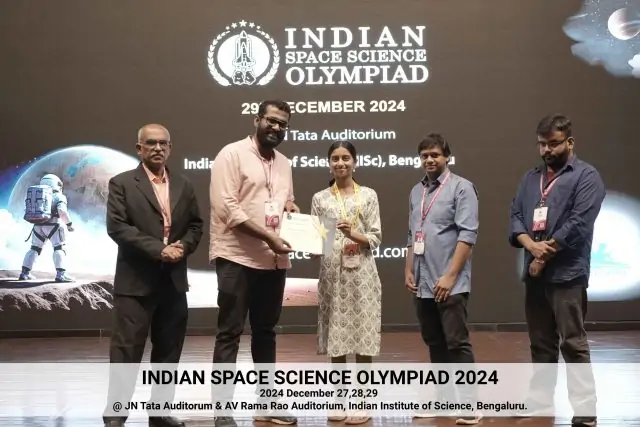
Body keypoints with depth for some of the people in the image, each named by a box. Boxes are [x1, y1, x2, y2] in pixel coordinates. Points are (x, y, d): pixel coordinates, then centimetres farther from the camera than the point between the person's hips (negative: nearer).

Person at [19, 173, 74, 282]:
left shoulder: (37, 196, 17)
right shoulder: (58, 196, -3)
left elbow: (29, 213, 16)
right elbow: (62, 211, -18)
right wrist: (69, 224, -7)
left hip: (38, 226, 6)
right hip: (53, 225, -6)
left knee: (34, 249, 17)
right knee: (60, 249, -4)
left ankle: (25, 273, 15)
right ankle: (60, 274, -17)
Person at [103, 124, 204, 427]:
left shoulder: (184, 186, 13)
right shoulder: (121, 183, -1)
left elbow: (195, 225, 13)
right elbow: (117, 226, -11)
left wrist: (183, 247, -9)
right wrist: (158, 250, -18)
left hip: (174, 281, 5)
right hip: (135, 281, -5)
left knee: (168, 351, 10)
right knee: (126, 351, -4)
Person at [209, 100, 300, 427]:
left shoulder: (284, 163, 15)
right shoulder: (232, 154, -6)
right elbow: (226, 207, -16)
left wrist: (291, 208, 3)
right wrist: (268, 236, -20)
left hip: (274, 260, 7)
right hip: (237, 257, -7)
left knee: (266, 332, 13)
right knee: (229, 333, -3)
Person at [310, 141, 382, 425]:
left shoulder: (368, 195, 4)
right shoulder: (320, 198, 7)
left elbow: (376, 238, 0)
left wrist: (353, 234, -17)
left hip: (361, 273, -1)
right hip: (332, 273, 1)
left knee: (363, 336, 0)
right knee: (336, 337, 5)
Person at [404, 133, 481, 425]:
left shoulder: (461, 187, -6)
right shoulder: (416, 191, 14)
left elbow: (467, 235, -13)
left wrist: (450, 276, -17)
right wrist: (408, 270, 11)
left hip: (450, 283, -7)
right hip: (423, 283, 7)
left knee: (457, 342, -6)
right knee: (434, 342, 12)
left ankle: (470, 403, 1)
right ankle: (444, 396, 23)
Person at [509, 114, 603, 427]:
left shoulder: (586, 176, -3)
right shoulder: (530, 178, 17)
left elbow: (578, 224, -13)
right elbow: (515, 216, 8)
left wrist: (545, 254, -10)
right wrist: (532, 246, -11)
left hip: (567, 274, -6)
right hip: (534, 273, 6)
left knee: (573, 344, -5)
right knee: (540, 344, 13)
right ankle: (538, 402, 22)